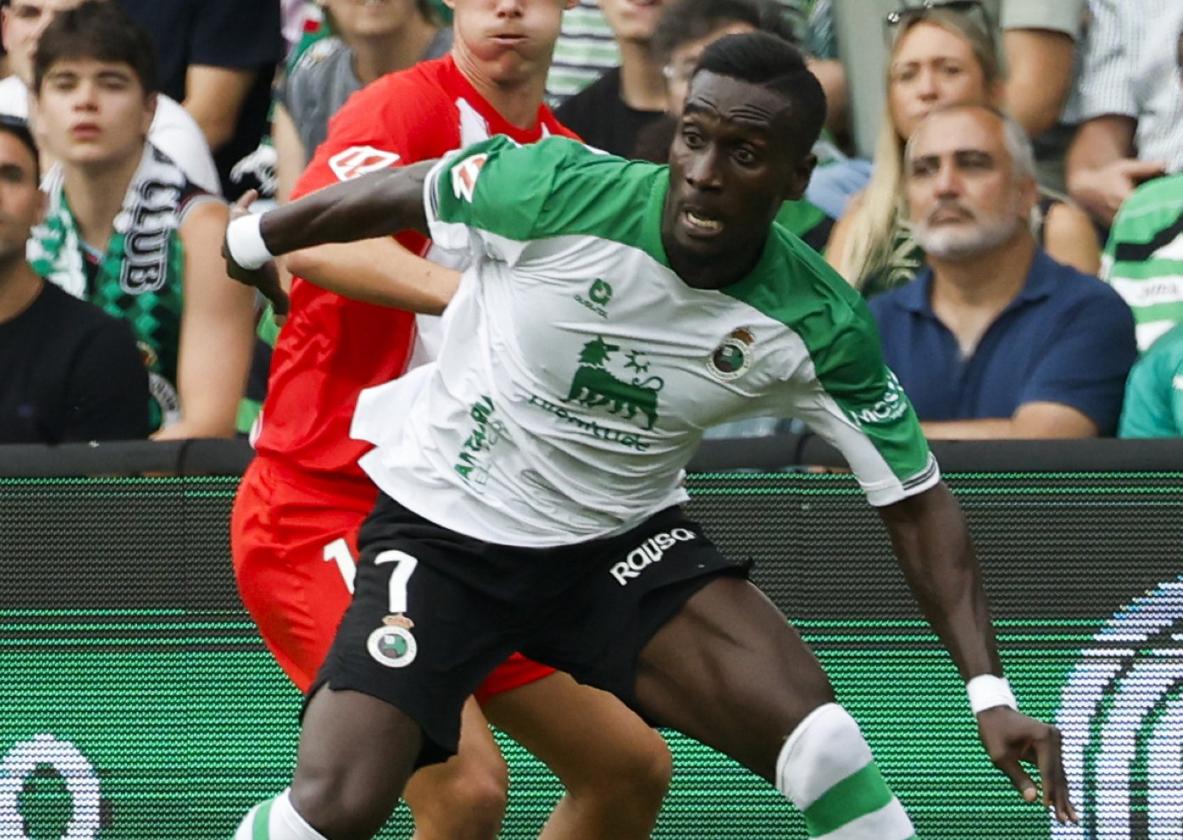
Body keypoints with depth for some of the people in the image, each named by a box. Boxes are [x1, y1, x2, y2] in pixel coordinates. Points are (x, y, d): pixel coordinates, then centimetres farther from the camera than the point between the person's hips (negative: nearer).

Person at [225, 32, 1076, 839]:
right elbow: (391, 196, -5)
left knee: (808, 724, -21)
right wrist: (254, 242, 11)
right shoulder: (557, 190, -25)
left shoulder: (819, 326, -18)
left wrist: (990, 689, -19)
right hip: (440, 526, -2)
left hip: (622, 537, 2)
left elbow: (917, 503, -9)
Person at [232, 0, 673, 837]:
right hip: (325, 509, -9)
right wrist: (466, 292, -47)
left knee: (633, 768, 10)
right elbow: (311, 237, -34)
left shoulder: (567, 158, 11)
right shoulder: (410, 107, -13)